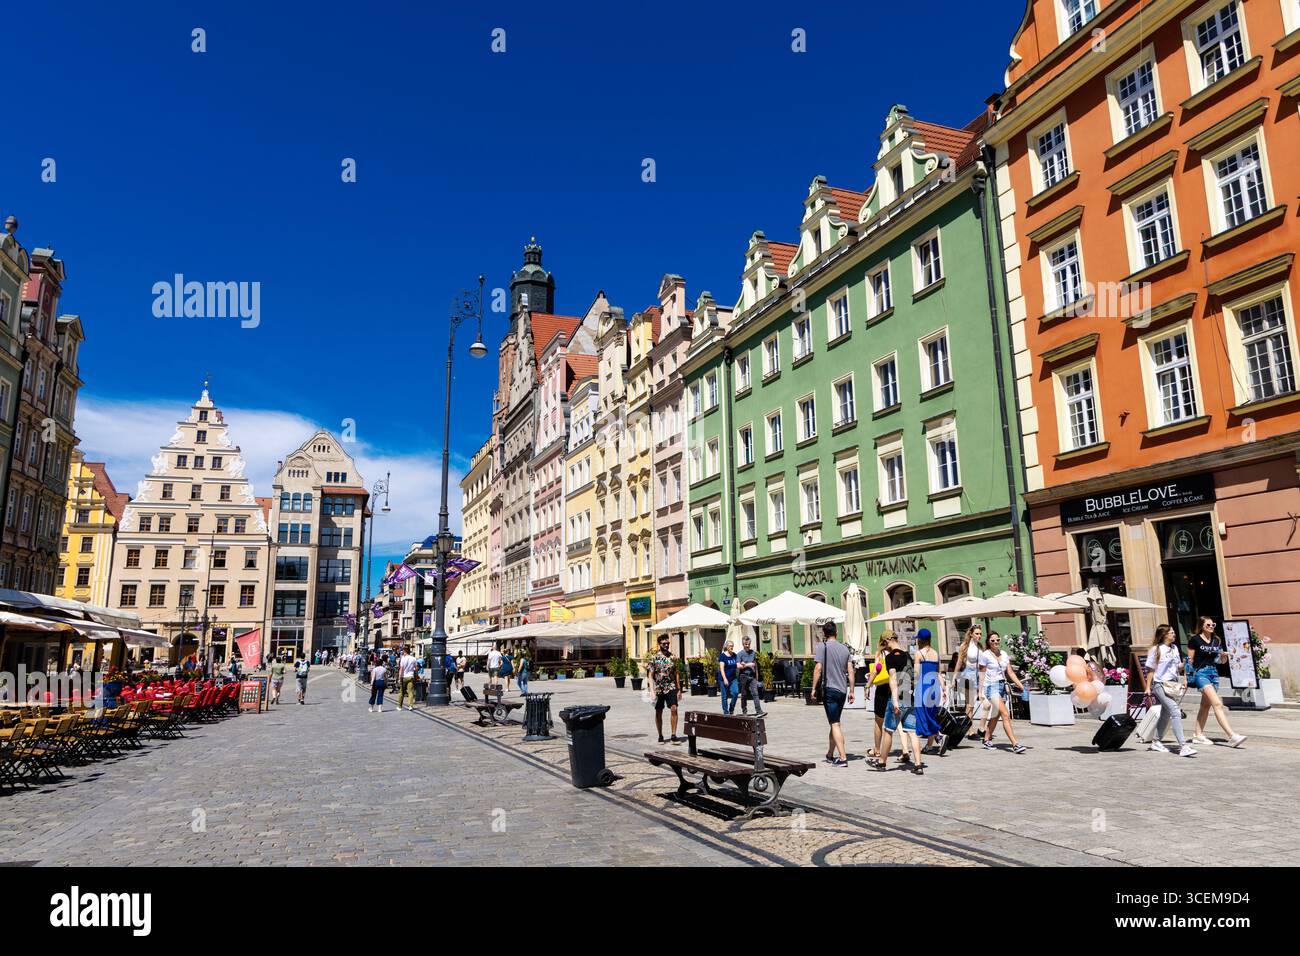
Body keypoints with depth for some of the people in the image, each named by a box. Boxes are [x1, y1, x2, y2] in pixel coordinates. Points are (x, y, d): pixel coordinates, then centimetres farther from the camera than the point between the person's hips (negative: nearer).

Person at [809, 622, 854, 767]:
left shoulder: (822, 647, -7)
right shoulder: (845, 649, 10)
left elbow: (818, 668, -14)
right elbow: (850, 671, 8)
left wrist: (814, 688, -8)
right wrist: (851, 691, 12)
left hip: (829, 689, -6)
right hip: (842, 690, 6)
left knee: (835, 724, -5)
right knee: (834, 723, 17)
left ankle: (843, 758, -10)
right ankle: (830, 755, 27)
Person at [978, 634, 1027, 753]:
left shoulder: (1004, 654, 11)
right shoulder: (985, 655, -4)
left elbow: (1010, 672, 9)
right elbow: (982, 674, -2)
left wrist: (1020, 685, -3)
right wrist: (981, 692, -5)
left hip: (1002, 686, 6)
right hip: (991, 686, -6)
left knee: (995, 716, 12)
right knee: (1005, 715, -15)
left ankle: (987, 740, 24)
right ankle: (1015, 744, -18)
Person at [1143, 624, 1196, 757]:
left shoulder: (1174, 648, 12)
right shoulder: (1156, 649, -7)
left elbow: (1178, 667, 19)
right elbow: (1150, 670, -4)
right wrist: (1148, 688, -5)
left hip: (1173, 684, 8)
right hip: (1160, 685, -8)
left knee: (1166, 714, 14)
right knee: (1175, 712, -19)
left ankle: (1156, 742, 27)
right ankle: (1183, 746, -24)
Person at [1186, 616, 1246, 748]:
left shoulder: (1216, 640, 12)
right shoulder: (1194, 640, -4)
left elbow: (1222, 661, 19)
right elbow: (1190, 660, -1)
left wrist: (1224, 656, -4)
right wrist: (1187, 677, -3)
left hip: (1213, 673, 7)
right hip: (1200, 673, -7)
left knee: (1206, 706, 11)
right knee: (1217, 704, -16)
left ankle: (1198, 735, 19)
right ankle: (1232, 736, -23)